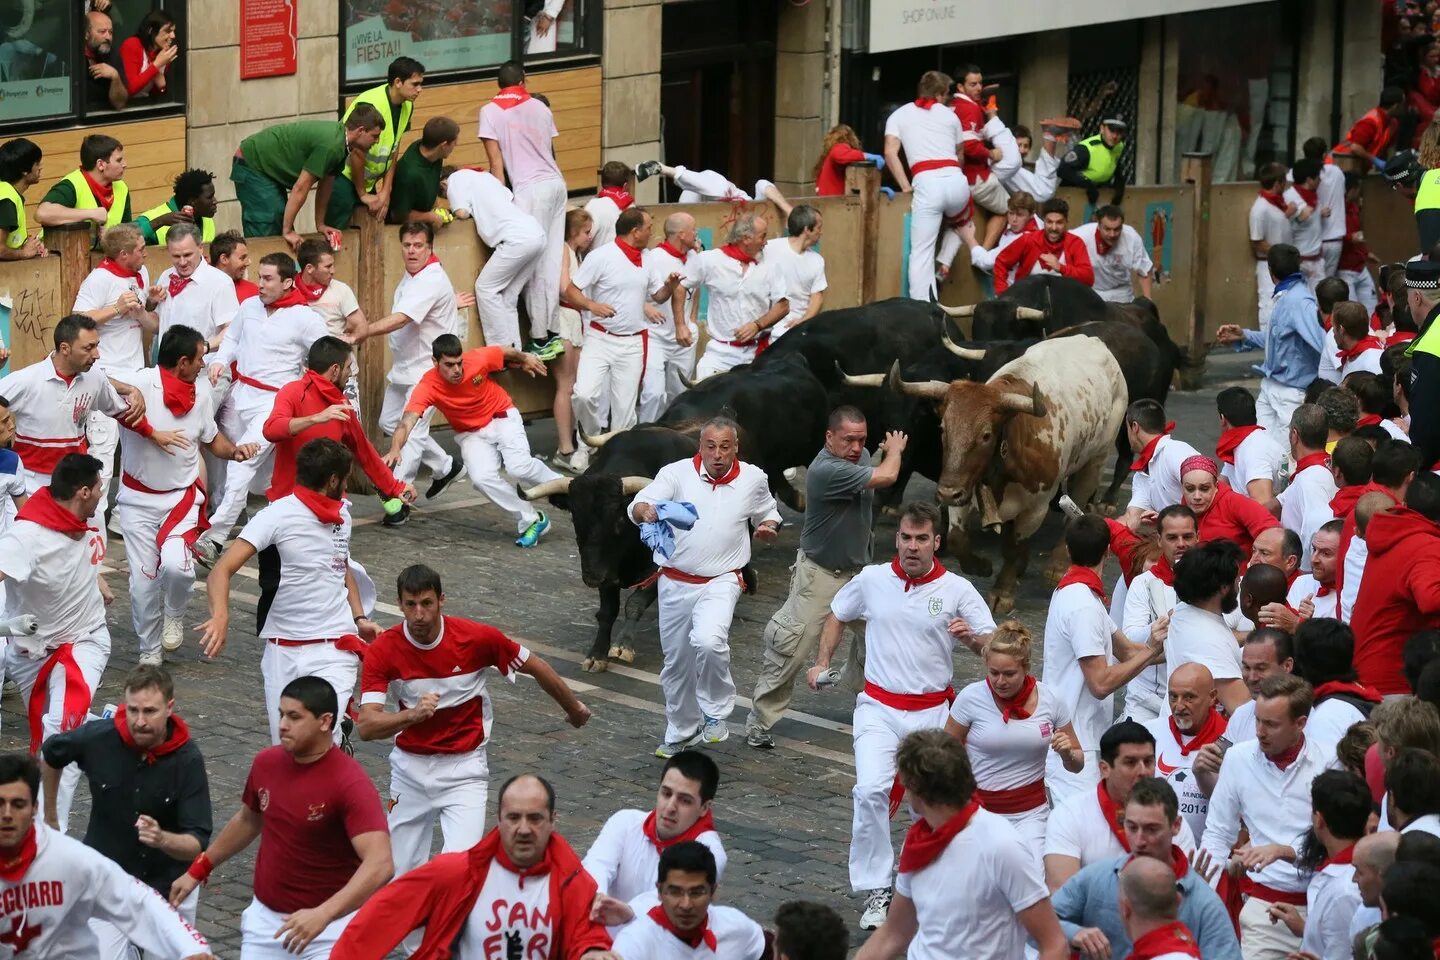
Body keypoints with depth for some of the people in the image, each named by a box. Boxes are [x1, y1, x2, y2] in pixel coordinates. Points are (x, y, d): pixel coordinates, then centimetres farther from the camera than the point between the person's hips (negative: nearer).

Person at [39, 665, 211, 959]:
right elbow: (50, 755, 5)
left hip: (169, 886, 0)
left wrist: (162, 839, -44)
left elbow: (198, 844, -23)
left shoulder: (187, 759, -22)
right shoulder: (97, 738, -19)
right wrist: (50, 817, 15)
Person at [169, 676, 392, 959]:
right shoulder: (266, 763, -2)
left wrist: (322, 915, -42)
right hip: (265, 917, 5)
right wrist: (198, 871, 21)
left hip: (329, 922, -5)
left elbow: (380, 865, -32)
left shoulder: (350, 783, -22)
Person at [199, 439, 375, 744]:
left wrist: (359, 618, 15)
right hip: (283, 652, -2)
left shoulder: (342, 515, 10)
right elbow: (222, 570, -19)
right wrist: (220, 615, -38)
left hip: (334, 649, 2)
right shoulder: (278, 516, -10)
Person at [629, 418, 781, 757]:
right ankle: (681, 731, 36)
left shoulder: (753, 479, -1)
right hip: (675, 583, 2)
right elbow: (636, 508, -19)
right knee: (677, 662, 14)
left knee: (710, 642, -30)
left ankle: (716, 712, -7)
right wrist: (645, 511, -43)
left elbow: (768, 517, 19)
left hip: (720, 582, -2)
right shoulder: (677, 473, -7)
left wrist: (768, 529, -5)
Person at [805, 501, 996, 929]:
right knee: (871, 790, -19)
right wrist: (822, 662, 8)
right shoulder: (871, 580, 1)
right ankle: (876, 892, -13)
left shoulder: (957, 590, -4)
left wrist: (971, 637, -26)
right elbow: (837, 617, 19)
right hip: (879, 708, 0)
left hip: (932, 712, 0)